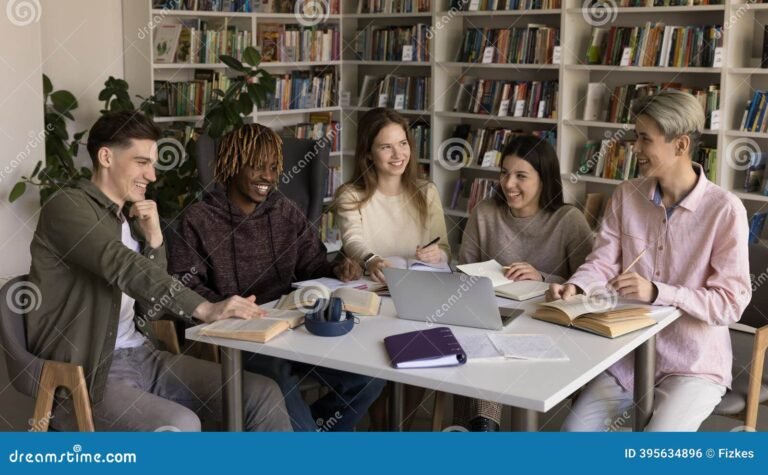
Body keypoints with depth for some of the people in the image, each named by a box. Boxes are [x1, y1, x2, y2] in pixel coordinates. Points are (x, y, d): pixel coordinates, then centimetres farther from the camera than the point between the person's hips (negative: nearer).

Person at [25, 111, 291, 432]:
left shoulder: (129, 217, 15)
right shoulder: (67, 207, -10)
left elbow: (151, 307, 13)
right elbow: (123, 266, -27)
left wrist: (154, 240, -1)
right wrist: (205, 309, -36)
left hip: (143, 357, 8)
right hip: (84, 373, -8)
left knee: (263, 394, -5)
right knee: (179, 425, -33)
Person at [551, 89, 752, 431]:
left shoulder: (725, 210, -14)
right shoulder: (625, 196, 2)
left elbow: (731, 303, -16)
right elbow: (603, 263, 1)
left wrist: (657, 293, -28)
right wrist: (575, 287, -22)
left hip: (695, 365, -4)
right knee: (575, 431, -12)